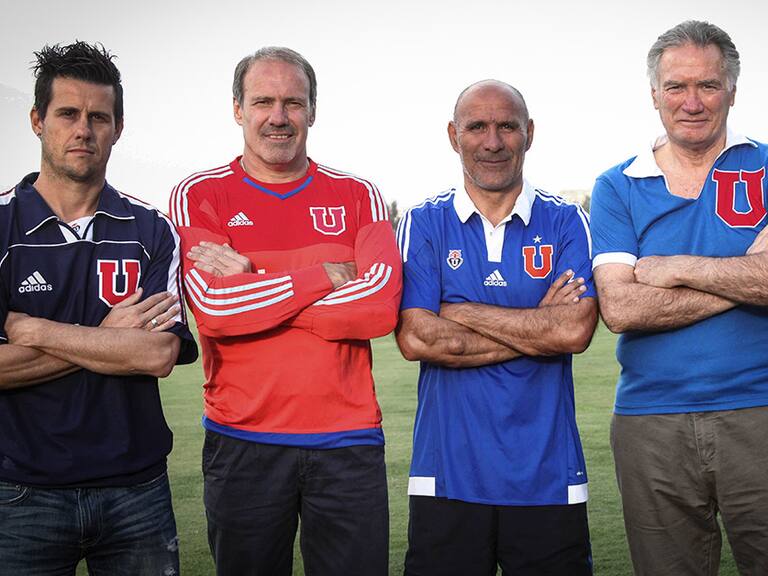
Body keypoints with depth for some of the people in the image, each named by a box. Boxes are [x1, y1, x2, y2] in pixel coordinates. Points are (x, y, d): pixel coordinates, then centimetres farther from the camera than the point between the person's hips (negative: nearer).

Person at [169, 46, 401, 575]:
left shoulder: (357, 195, 6)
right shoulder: (199, 196, 2)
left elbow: (382, 306, -10)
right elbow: (213, 307, -14)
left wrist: (249, 282, -11)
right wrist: (329, 276, -10)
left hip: (348, 442, 1)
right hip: (241, 442, -1)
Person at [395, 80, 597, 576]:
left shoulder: (566, 222, 3)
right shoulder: (425, 224, 2)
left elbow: (576, 330, -12)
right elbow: (415, 339, -10)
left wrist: (460, 313, -10)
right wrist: (537, 328, -10)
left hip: (548, 475, 0)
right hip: (449, 472, 0)